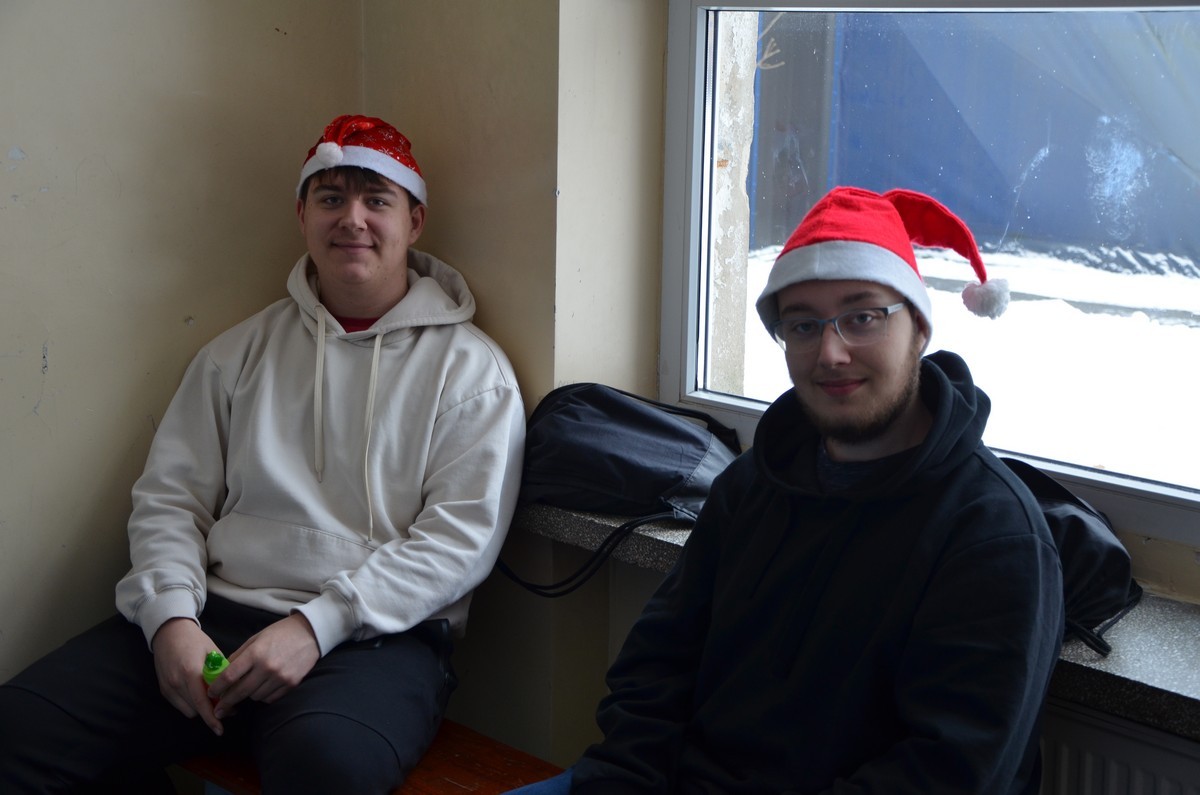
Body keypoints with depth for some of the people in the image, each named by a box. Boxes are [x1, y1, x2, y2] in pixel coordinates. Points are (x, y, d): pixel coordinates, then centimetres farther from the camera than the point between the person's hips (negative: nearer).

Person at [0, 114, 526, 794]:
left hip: (377, 636, -3)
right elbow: (169, 498, 13)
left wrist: (317, 625, -16)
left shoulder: (469, 368, 4)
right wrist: (171, 617, -7)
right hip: (217, 612, 4)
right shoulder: (242, 351, 17)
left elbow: (462, 538, -5)